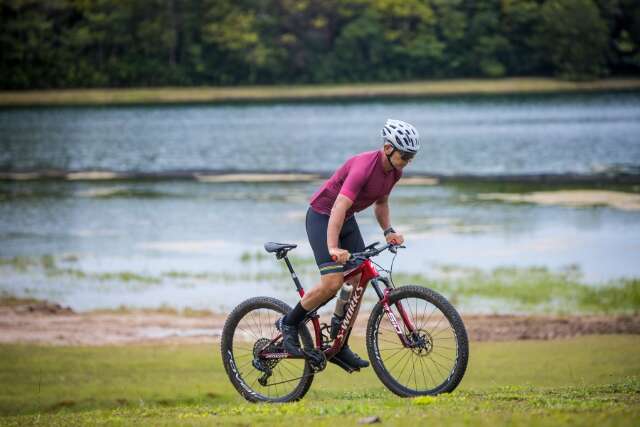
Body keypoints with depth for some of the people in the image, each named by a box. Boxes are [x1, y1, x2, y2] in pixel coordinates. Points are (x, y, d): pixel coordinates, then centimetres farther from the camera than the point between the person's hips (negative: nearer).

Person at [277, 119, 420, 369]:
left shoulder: (394, 171, -5)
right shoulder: (363, 167, -31)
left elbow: (381, 202, 14)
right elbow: (338, 209, -39)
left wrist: (388, 231, -3)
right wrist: (333, 248, -49)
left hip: (347, 220, 8)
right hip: (322, 216, -8)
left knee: (359, 281, -1)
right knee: (333, 282, -19)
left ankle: (339, 346, 8)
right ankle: (288, 324, 1)